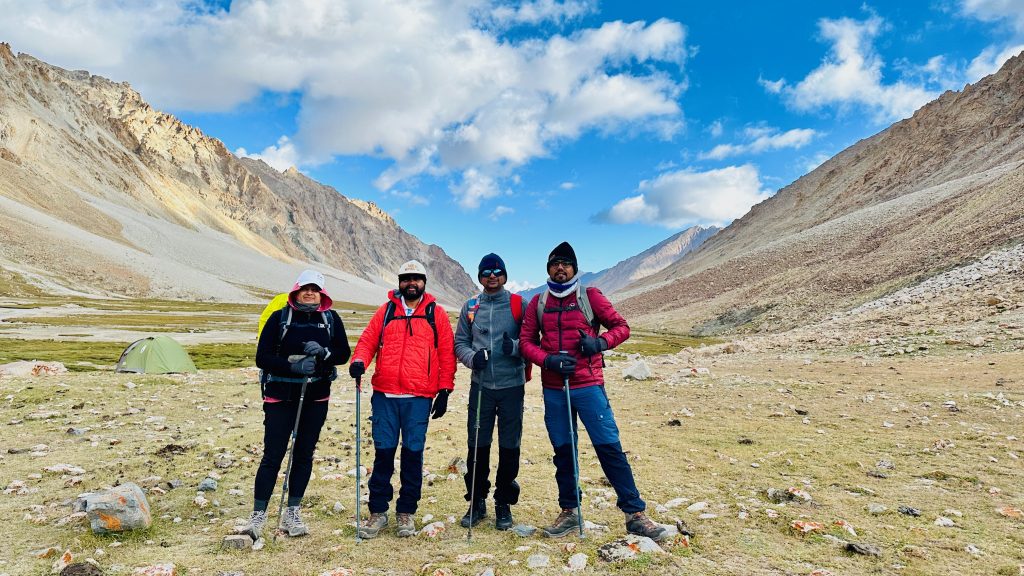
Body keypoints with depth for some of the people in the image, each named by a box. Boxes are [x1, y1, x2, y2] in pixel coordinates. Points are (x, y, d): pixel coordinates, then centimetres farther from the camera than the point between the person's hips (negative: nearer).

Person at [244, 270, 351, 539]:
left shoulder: (331, 319, 4)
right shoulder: (279, 317, -3)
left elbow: (344, 354, 2)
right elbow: (262, 358, -7)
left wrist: (323, 352, -19)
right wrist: (294, 366, -22)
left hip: (316, 398, 3)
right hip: (281, 396, -2)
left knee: (304, 454, 9)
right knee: (273, 455, -2)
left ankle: (292, 513, 22)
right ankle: (258, 516, 10)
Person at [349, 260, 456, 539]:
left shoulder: (436, 313, 6)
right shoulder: (386, 310, 11)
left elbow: (446, 353, 5)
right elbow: (368, 340, 10)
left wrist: (444, 390, 0)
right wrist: (359, 360, -11)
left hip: (419, 397, -1)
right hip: (385, 395, 1)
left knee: (413, 453, 4)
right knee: (383, 451, 5)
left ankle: (406, 512, 19)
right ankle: (378, 511, 19)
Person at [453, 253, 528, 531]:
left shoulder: (518, 304, 2)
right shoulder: (470, 307, 8)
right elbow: (460, 342, 10)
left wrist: (515, 347, -18)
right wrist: (472, 357, -10)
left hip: (512, 385, -1)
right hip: (481, 385, 1)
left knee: (509, 447, 5)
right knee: (477, 445, 5)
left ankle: (504, 504, 21)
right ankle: (477, 501, 22)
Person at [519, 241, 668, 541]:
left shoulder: (590, 296, 2)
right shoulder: (538, 303, 8)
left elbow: (621, 326, 4)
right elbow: (526, 342, 7)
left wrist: (600, 342, -16)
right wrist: (548, 360, -12)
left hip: (588, 386, -3)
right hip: (553, 389, 3)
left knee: (610, 447, -5)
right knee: (562, 451, 10)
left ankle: (635, 514, 5)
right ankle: (569, 512, 25)